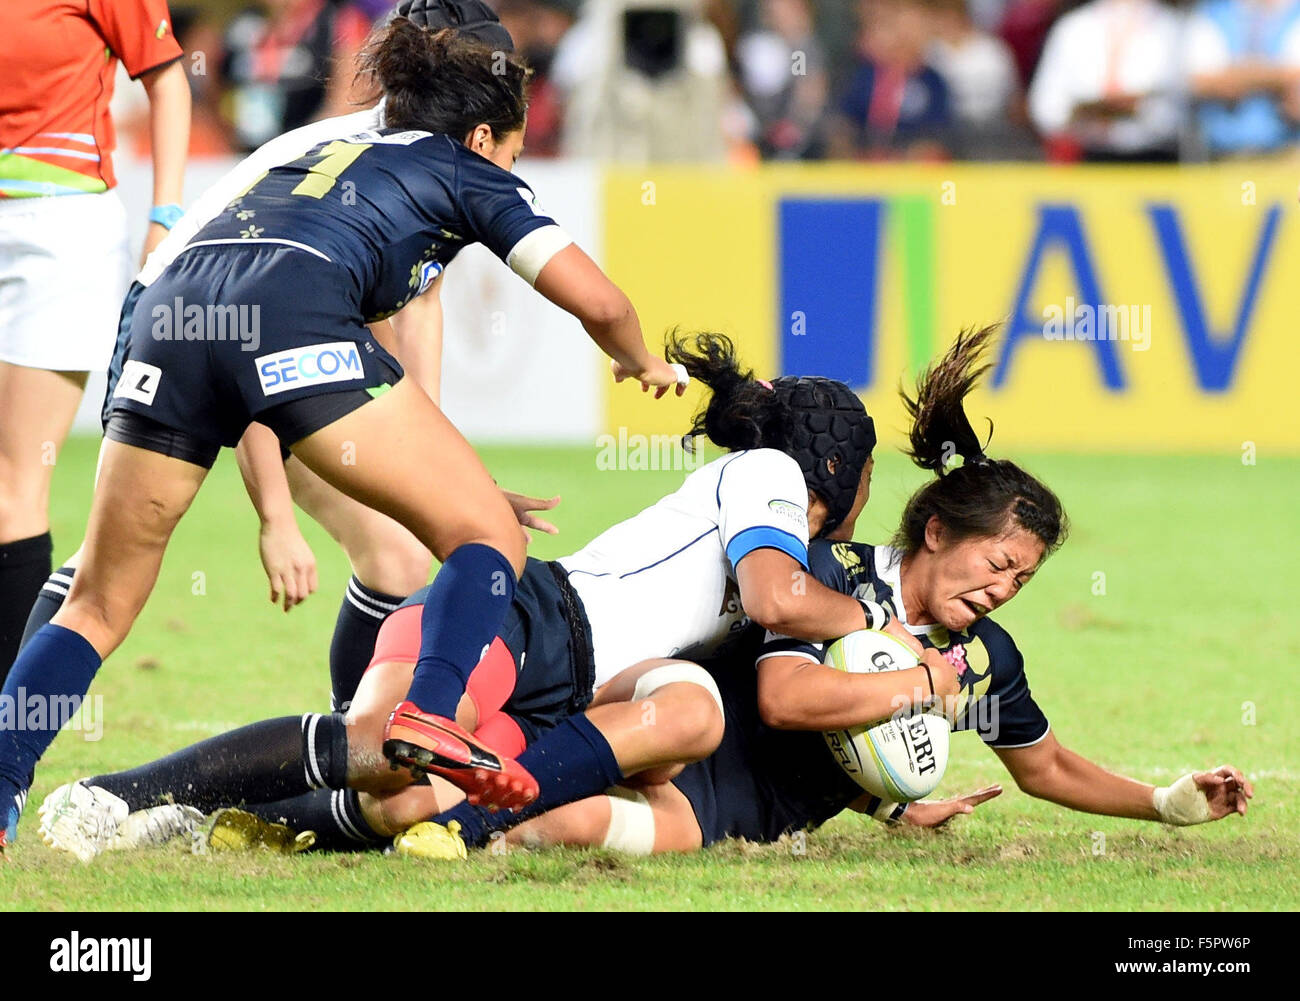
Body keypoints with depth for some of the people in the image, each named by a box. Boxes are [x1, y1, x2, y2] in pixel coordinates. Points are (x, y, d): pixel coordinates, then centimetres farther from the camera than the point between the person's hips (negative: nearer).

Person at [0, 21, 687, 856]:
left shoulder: (323, 155, 41)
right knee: (488, 537, 3)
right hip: (296, 319, -6)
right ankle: (430, 711, -22)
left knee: (98, 607, 14)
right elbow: (596, 300, 16)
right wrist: (643, 365, 39)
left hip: (170, 316, 6)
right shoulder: (468, 174, 24)